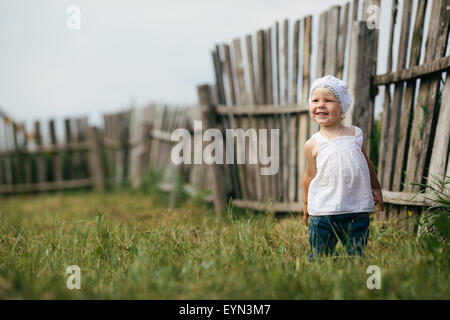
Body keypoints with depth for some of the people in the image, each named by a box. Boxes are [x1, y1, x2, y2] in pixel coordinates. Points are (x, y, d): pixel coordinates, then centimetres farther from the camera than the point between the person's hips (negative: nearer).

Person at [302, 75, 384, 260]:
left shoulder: (356, 134, 7)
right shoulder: (313, 144, 0)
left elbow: (366, 163, 22)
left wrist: (375, 188, 29)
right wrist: (307, 203, 18)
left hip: (357, 211, 2)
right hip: (323, 212, -1)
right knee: (319, 257, 0)